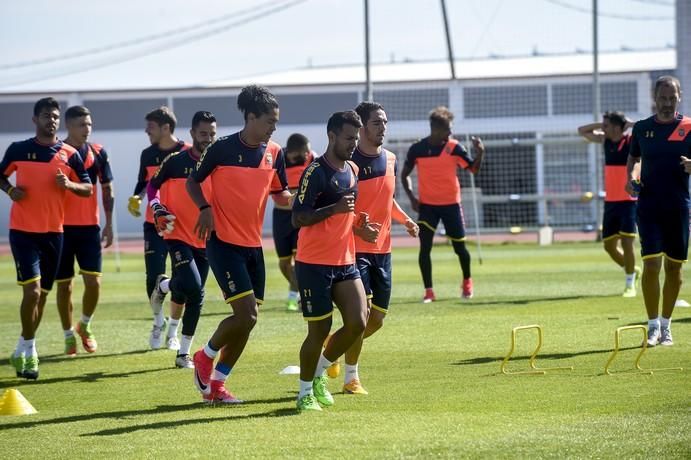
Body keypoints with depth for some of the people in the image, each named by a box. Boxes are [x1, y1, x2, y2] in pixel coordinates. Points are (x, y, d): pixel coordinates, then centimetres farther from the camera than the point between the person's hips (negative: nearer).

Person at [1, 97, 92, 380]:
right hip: (23, 231, -3)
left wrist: (69, 184, -14)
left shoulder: (69, 155, 3)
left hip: (53, 232, 3)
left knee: (42, 294, 10)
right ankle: (29, 351, -4)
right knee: (32, 290, -16)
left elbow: (88, 189, 6)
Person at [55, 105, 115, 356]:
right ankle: (69, 336, 15)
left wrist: (109, 224, 6)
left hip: (90, 227, 2)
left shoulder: (98, 153, 4)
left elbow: (107, 189, 11)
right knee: (64, 284, 3)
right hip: (60, 227, -1)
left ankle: (85, 326, 16)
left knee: (93, 281, -8)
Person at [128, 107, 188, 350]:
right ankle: (158, 322, 18)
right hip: (154, 225, 2)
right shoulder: (148, 154, 5)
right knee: (154, 277, -7)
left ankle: (173, 331, 16)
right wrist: (136, 198, -2)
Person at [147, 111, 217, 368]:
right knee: (193, 287, -21)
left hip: (205, 239, 4)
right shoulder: (176, 161, -5)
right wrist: (158, 210, -9)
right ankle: (163, 286, 14)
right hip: (178, 235, -4)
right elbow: (153, 186, 7)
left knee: (196, 297, 6)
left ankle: (184, 353, 17)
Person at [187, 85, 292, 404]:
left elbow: (280, 195, 14)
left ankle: (216, 384, 18)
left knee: (247, 320, 6)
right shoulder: (222, 149, -10)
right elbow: (193, 181, 1)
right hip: (223, 243, -6)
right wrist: (205, 208, -16)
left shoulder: (274, 153, 5)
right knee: (246, 315, -15)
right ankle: (205, 357, 11)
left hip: (253, 246, 6)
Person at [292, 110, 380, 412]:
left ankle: (319, 372, 16)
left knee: (358, 322, -5)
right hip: (314, 265, -7)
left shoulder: (352, 170, 12)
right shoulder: (316, 172, -13)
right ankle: (305, 394, 13)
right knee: (320, 329, -4)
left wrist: (358, 228, 7)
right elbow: (298, 218, -18)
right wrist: (335, 208, -28)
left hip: (345, 263, 7)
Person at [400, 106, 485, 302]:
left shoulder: (454, 147, -5)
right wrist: (411, 197, -5)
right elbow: (405, 174, 7)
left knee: (459, 247, 8)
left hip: (451, 203, 0)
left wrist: (480, 153, -23)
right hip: (427, 205, 0)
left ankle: (467, 282, 34)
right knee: (425, 246, -11)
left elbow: (474, 168, -5)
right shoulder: (417, 149, -5)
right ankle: (428, 291, -5)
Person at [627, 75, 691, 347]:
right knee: (651, 263, -12)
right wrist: (631, 177, 2)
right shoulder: (642, 128, 6)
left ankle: (666, 325, 19)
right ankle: (653, 326, -5)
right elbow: (633, 157, 21)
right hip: (649, 205, 0)